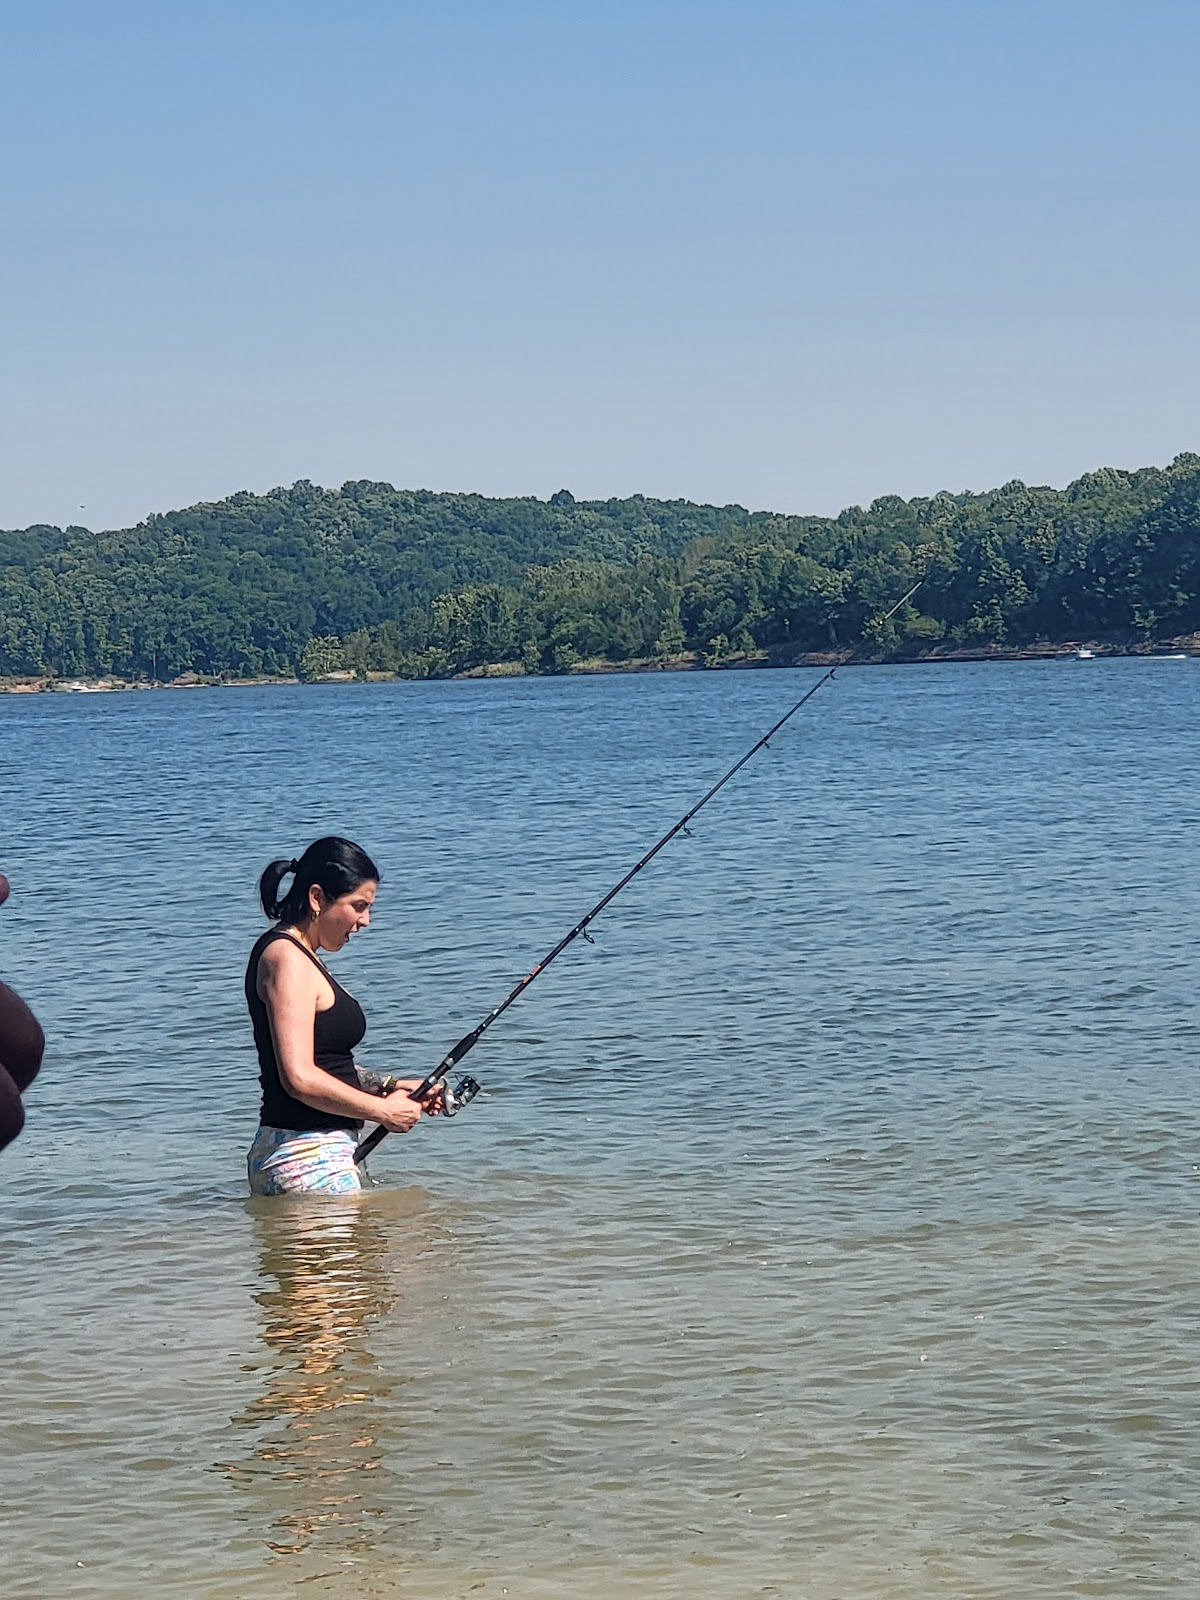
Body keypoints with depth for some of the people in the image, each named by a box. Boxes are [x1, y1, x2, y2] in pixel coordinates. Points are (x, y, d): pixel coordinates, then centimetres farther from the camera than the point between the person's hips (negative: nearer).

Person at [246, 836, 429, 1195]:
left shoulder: (299, 955, 20)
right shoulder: (286, 958, -12)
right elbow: (300, 1079, -21)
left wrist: (387, 1086, 13)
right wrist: (384, 1110, -10)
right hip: (308, 1161, -10)